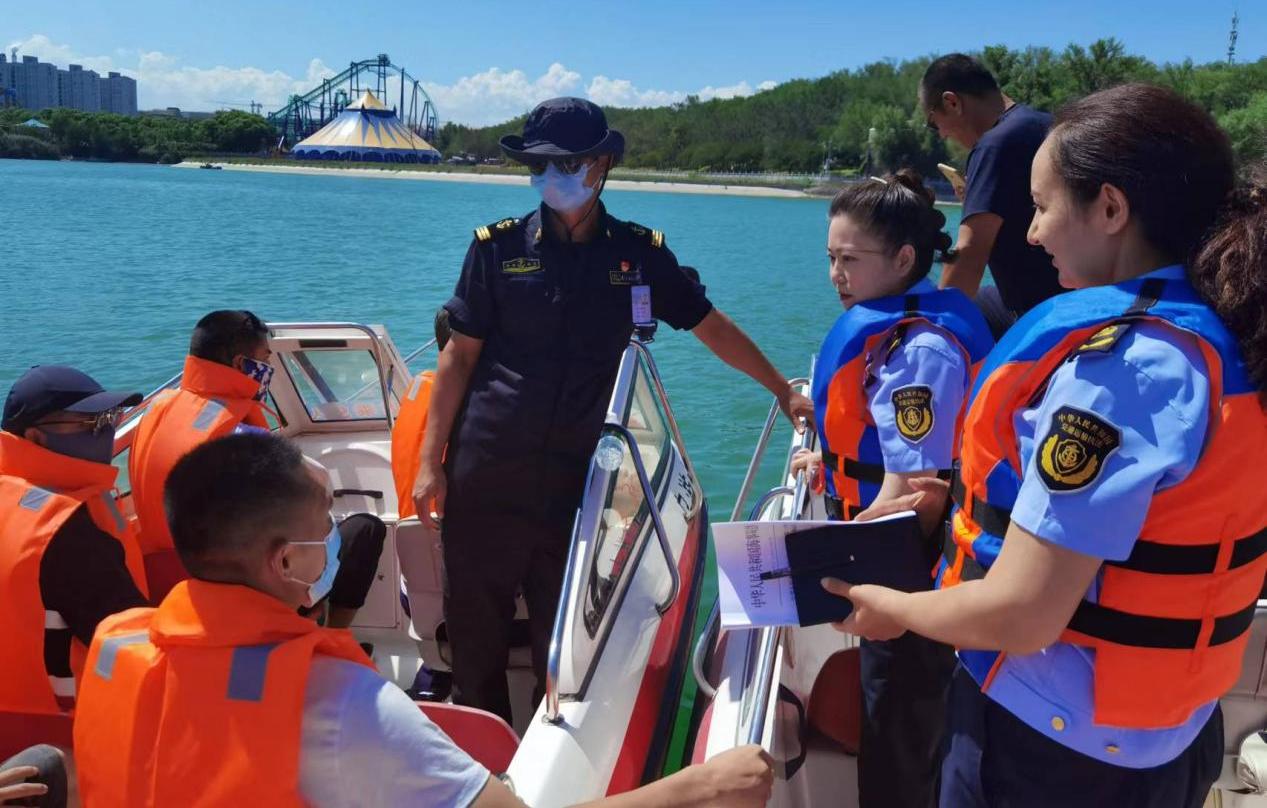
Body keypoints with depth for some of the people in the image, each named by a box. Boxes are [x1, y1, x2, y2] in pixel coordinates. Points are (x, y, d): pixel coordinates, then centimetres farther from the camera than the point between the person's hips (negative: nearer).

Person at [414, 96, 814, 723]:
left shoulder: (640, 254, 4)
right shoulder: (497, 246, 1)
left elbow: (712, 327, 15)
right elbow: (460, 354, 3)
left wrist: (783, 391, 16)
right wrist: (430, 461, -1)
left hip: (577, 480, 0)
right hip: (486, 477, 0)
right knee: (475, 633, 9)